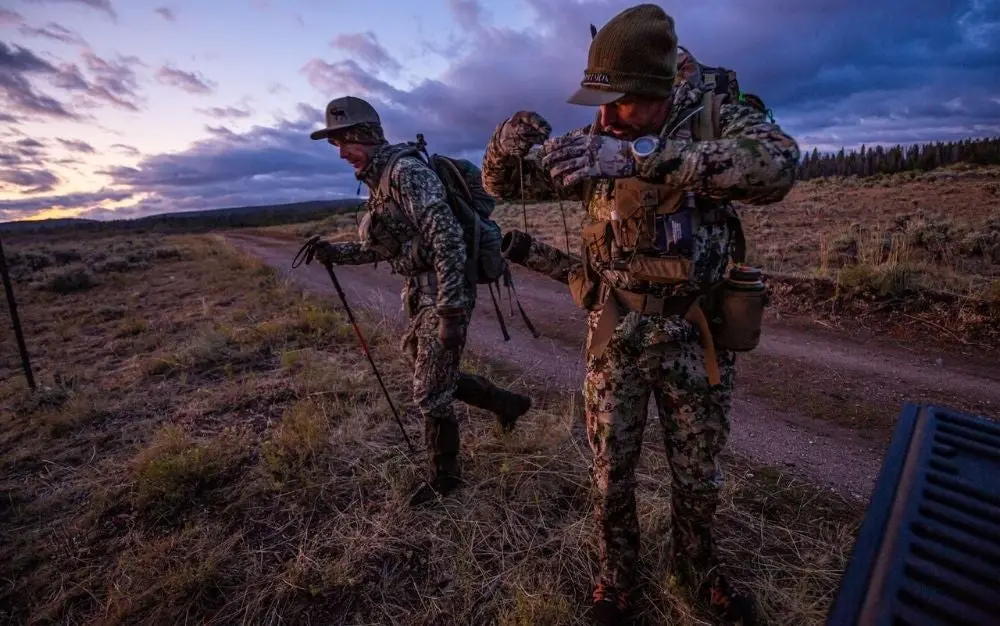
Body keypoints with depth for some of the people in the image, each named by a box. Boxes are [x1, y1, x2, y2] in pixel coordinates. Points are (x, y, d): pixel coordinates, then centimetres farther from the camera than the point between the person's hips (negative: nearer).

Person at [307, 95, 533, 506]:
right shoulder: (379, 182, 13)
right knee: (437, 378, 20)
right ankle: (507, 404, 39)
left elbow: (447, 239, -25)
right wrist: (337, 252, 8)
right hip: (419, 294, 10)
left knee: (430, 394, 2)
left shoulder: (406, 171, -17)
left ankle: (443, 478, 25)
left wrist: (451, 312, -27)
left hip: (443, 296, -9)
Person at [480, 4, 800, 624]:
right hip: (616, 334, 1)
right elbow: (500, 182, 2)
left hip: (695, 334, 0)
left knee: (699, 474, 18)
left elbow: (779, 162, -28)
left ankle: (697, 569, 48)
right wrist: (512, 141, -21)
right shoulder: (594, 139, -2)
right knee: (611, 473, 13)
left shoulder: (713, 114, -7)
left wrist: (648, 160, -35)